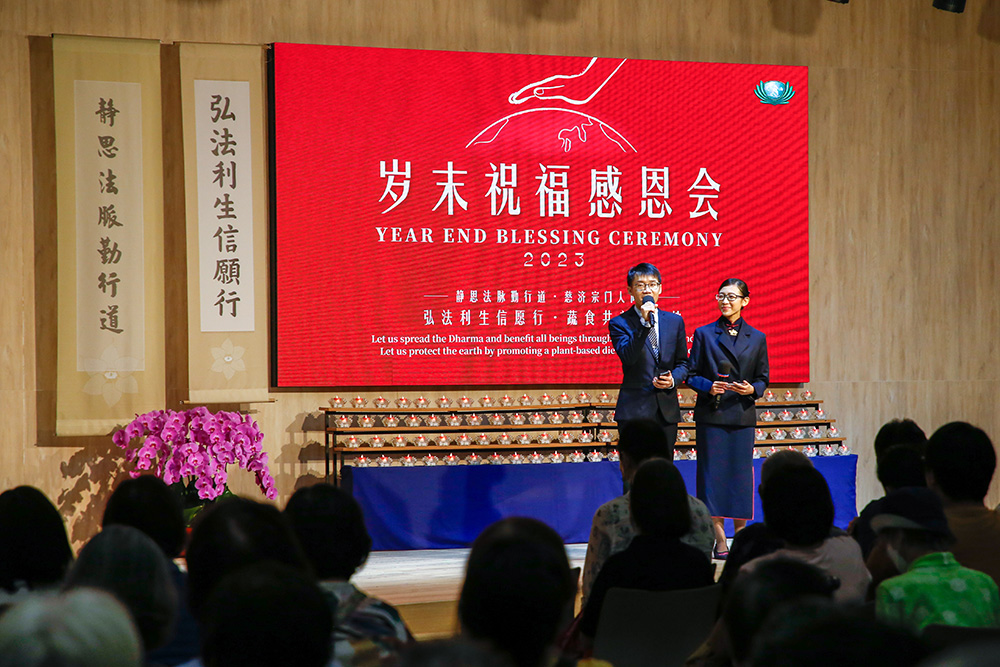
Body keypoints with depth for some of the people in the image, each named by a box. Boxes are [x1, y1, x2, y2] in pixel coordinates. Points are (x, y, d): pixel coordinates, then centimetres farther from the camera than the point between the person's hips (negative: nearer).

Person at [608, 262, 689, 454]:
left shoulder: (675, 321, 12)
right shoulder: (619, 323, 0)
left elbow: (682, 363, 16)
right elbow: (627, 357, -16)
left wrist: (673, 379, -5)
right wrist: (644, 323, -22)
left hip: (667, 411, 4)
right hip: (634, 410, -4)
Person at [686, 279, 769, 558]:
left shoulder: (756, 338, 8)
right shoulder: (704, 334, 4)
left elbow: (763, 378, 12)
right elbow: (692, 375, 5)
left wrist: (752, 389, -9)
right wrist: (708, 387, -14)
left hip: (742, 416, 1)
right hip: (711, 416, -1)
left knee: (741, 473, 0)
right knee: (713, 472, -3)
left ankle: (741, 534, 13)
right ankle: (720, 540, 1)